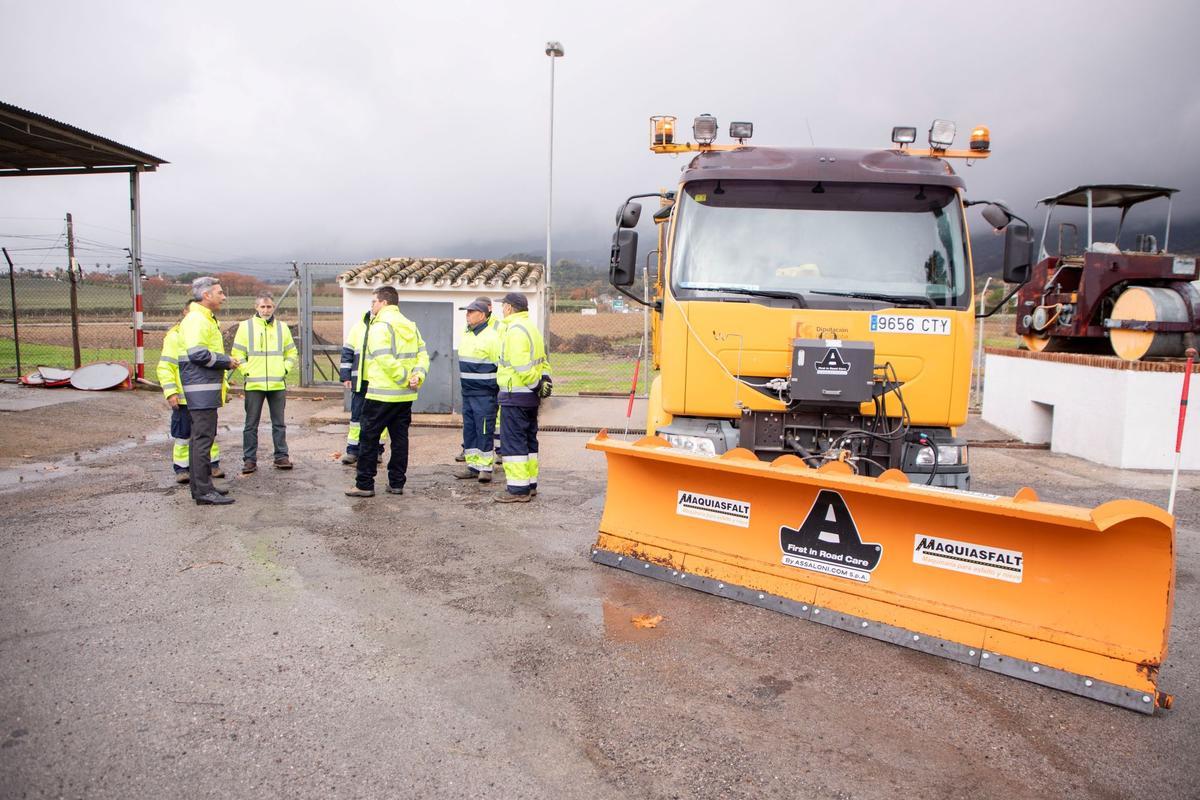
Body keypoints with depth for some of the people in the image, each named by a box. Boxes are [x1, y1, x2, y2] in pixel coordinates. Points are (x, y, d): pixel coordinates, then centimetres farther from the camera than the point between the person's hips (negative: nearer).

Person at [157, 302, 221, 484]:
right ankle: (181, 468, 12)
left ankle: (213, 465, 19)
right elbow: (164, 367, -8)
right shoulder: (174, 336, -4)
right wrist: (170, 392, -16)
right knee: (181, 435, 4)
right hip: (183, 397, -4)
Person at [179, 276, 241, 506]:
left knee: (200, 437, 15)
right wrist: (226, 361, -14)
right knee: (203, 438, -9)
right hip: (201, 390, -11)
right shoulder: (196, 319, -14)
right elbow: (197, 353, -25)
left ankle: (200, 486, 23)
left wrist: (225, 362, 16)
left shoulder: (206, 319, 20)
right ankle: (204, 491, -6)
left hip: (204, 388, 11)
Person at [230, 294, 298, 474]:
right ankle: (249, 459, 10)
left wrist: (285, 369, 3)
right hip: (253, 384, -2)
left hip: (278, 384, 2)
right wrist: (246, 371, -6)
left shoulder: (282, 327, 10)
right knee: (251, 424, 3)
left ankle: (281, 456, 15)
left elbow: (292, 353, 15)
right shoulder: (245, 326, 3)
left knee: (279, 423, 8)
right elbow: (237, 353, 3)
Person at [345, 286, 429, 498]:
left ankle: (364, 484, 4)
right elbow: (423, 355, 7)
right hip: (405, 395, 7)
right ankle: (397, 483, 15)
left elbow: (385, 360, -22)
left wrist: (404, 379, -15)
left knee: (369, 437, 1)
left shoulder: (380, 326, -10)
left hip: (382, 393, -7)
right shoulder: (410, 325, 14)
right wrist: (417, 377, -5)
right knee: (400, 438, 11)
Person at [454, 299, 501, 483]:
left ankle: (485, 467, 3)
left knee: (485, 430, -4)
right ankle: (472, 465, 19)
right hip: (467, 392, 8)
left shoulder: (491, 337, -13)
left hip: (484, 394, -8)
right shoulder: (465, 335, 13)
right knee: (469, 429, 11)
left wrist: (498, 390, -12)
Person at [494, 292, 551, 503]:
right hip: (530, 397, 10)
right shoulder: (531, 327, 17)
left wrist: (536, 384, -14)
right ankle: (530, 484, 24)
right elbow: (543, 360, 20)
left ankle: (518, 489, -3)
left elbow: (522, 366, -23)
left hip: (514, 396, -10)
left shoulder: (515, 329, -16)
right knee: (528, 440, 16)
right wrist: (544, 379, 11)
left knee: (512, 442, -5)